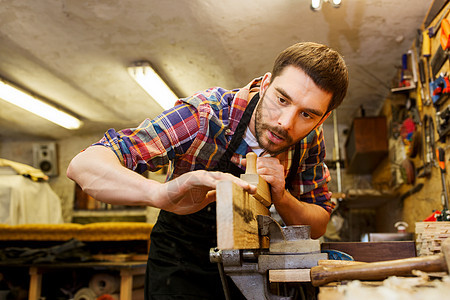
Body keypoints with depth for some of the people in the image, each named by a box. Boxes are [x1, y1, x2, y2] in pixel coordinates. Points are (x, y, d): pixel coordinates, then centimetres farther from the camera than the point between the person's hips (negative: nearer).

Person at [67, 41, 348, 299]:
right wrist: (162, 193, -58)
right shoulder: (206, 115, -32)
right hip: (182, 264, -3)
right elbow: (84, 165, -38)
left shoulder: (310, 138, -17)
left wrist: (282, 198, -30)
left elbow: (318, 226, -7)